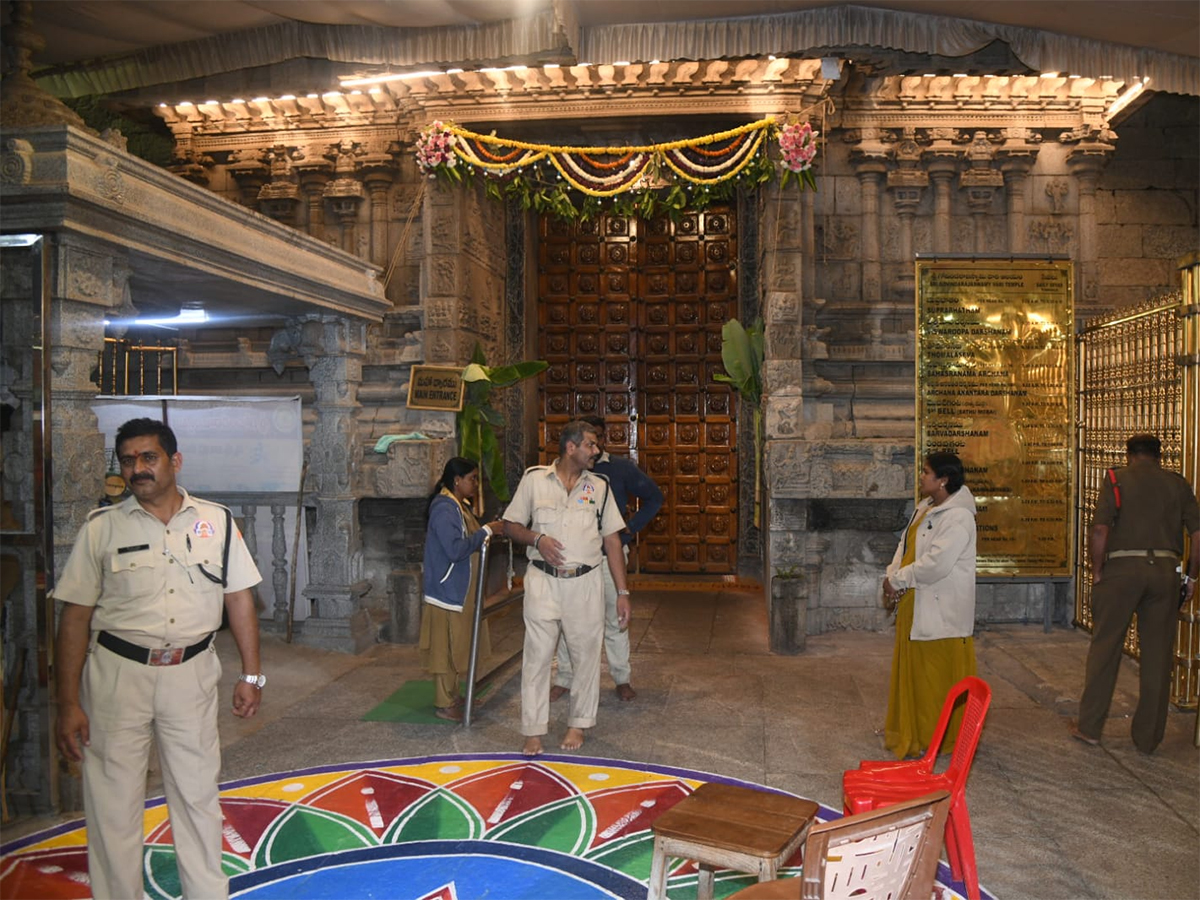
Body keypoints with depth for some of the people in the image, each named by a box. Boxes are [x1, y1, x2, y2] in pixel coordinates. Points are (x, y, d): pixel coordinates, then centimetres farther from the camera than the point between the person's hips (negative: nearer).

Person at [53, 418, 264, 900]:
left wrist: (251, 675, 5)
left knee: (197, 793, 13)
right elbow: (75, 617, -2)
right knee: (113, 800, 7)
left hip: (192, 673, 1)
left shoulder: (216, 521, 1)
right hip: (118, 674, -1)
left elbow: (239, 598, 6)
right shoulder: (101, 527, -3)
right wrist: (69, 703, -5)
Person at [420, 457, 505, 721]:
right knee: (446, 647, -1)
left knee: (456, 646, 18)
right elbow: (455, 550, -29)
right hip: (447, 590, -10)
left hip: (460, 590, 10)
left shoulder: (460, 506, 12)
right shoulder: (444, 509, -21)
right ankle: (444, 704, 8)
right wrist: (486, 531, -23)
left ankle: (451, 695, 29)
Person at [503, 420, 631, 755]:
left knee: (586, 654, 7)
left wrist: (622, 592, 3)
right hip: (543, 581, -1)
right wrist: (537, 539, -14)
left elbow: (612, 541, 6)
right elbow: (510, 525, 7)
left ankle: (578, 724, 25)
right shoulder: (534, 479, 2)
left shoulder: (599, 487, 6)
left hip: (585, 583, 2)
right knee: (537, 655, 2)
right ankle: (534, 730, 14)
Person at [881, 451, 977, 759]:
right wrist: (893, 576, -4)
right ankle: (911, 730, 32)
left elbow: (935, 564, -27)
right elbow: (906, 545, 14)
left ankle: (942, 738, 15)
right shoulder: (925, 508, 11)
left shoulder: (958, 517, -20)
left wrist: (897, 581, -16)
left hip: (942, 610, -10)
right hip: (915, 605, 10)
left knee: (940, 675, 2)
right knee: (913, 670, 18)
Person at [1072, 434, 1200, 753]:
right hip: (1165, 568, 3)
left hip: (1123, 567, -2)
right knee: (1158, 654, 9)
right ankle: (1148, 737, 16)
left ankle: (1089, 727, 12)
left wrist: (1097, 571, -1)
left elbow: (1099, 530, -10)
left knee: (1105, 648, 6)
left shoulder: (1116, 479, 1)